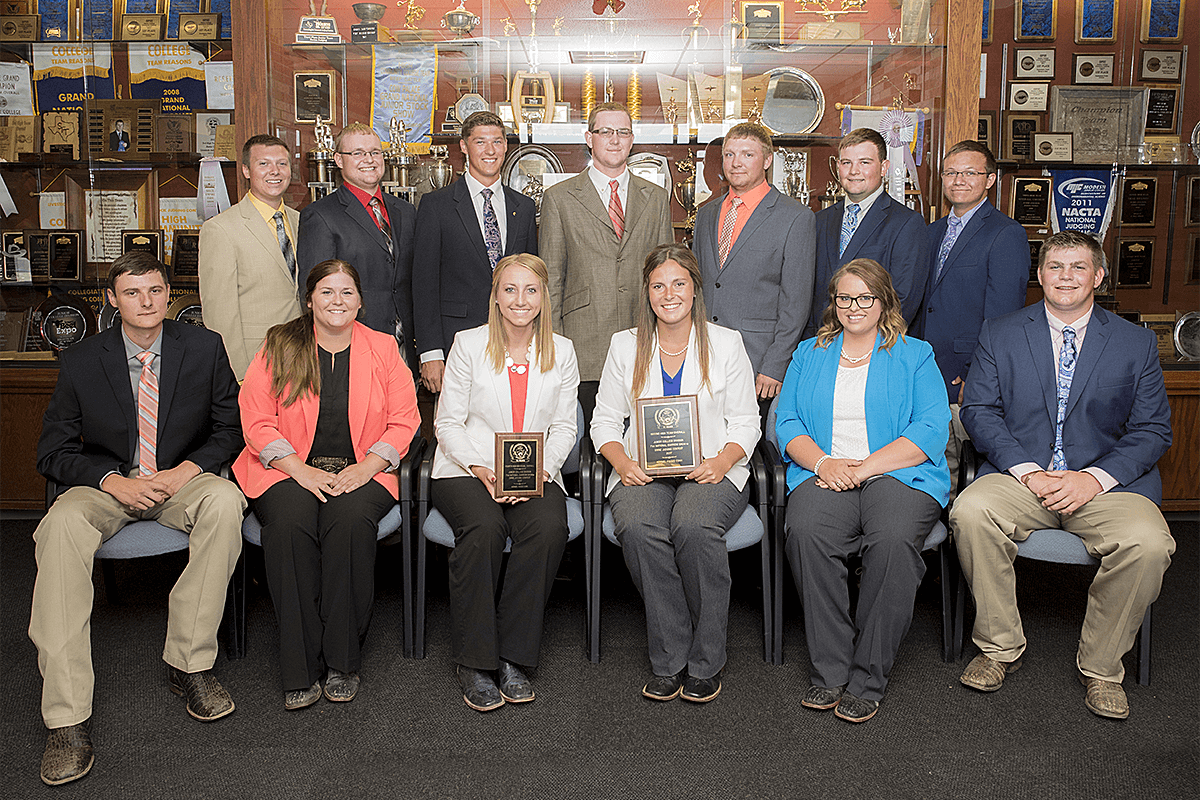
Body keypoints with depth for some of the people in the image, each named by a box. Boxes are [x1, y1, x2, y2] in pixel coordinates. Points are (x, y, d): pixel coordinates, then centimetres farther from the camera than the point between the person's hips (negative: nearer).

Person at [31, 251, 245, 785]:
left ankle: (190, 662, -23)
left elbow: (230, 427, 4)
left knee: (224, 500, -34)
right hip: (106, 484, 0)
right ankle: (66, 717, -32)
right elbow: (53, 451, 2)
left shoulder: (204, 349, 0)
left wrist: (186, 470, -14)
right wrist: (113, 481, -17)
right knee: (61, 526, -33)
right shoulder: (80, 362, -2)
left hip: (182, 480, 0)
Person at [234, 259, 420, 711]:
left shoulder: (383, 349, 11)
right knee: (290, 521, -33)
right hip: (289, 470, 0)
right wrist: (301, 470, -14)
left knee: (351, 518, -33)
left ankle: (342, 662, -21)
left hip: (361, 472, 0)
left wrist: (366, 466, -11)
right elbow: (256, 420, 0)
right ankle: (300, 670, -24)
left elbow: (404, 420, 5)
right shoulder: (278, 347, 8)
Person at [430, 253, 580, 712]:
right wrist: (481, 468, -15)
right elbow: (448, 422, 1)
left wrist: (541, 468, -11)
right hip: (465, 471, -1)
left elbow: (564, 427, 8)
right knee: (484, 527, -34)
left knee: (549, 527, -31)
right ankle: (475, 662, -21)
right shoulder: (468, 345, 4)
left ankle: (514, 658, -19)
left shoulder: (561, 352, 10)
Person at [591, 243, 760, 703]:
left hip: (712, 471, -1)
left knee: (694, 527, -35)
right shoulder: (624, 346, 14)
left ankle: (705, 663, -18)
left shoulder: (726, 344, 10)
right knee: (639, 528, -33)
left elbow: (745, 422, 7)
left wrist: (722, 461, -13)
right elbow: (605, 420, 12)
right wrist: (622, 462, -9)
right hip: (643, 473, 2)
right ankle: (668, 661, -19)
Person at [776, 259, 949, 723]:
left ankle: (868, 679, -22)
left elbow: (931, 431, 0)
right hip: (822, 472, 2)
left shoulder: (915, 356, 14)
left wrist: (865, 467, -12)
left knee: (893, 539, -35)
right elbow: (787, 423, 12)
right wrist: (823, 462, -9)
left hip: (899, 473, -1)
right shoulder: (809, 354, 22)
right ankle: (829, 670, -22)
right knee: (806, 533, -33)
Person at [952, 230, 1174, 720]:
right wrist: (1026, 470, -13)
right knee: (971, 511, -31)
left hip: (1107, 481, 0)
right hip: (1020, 474, 0)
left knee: (1148, 543, -30)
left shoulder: (1137, 344, 10)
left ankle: (1100, 666, -4)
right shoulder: (1000, 334, 10)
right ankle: (999, 648, -9)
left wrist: (1094, 478, -13)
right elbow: (978, 410, 2)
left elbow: (1153, 431, 5)